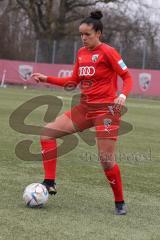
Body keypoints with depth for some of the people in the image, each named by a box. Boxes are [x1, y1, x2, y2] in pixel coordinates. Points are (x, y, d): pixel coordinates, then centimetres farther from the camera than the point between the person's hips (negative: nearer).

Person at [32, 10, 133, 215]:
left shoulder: (108, 52, -11)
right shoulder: (81, 53, 10)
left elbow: (127, 77, -8)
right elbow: (73, 81, 17)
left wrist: (123, 95, -27)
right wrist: (46, 79, 10)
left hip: (106, 109, -8)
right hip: (85, 108, 8)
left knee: (106, 160, -9)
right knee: (47, 132, 0)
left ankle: (120, 203, 11)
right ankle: (49, 183, 1)